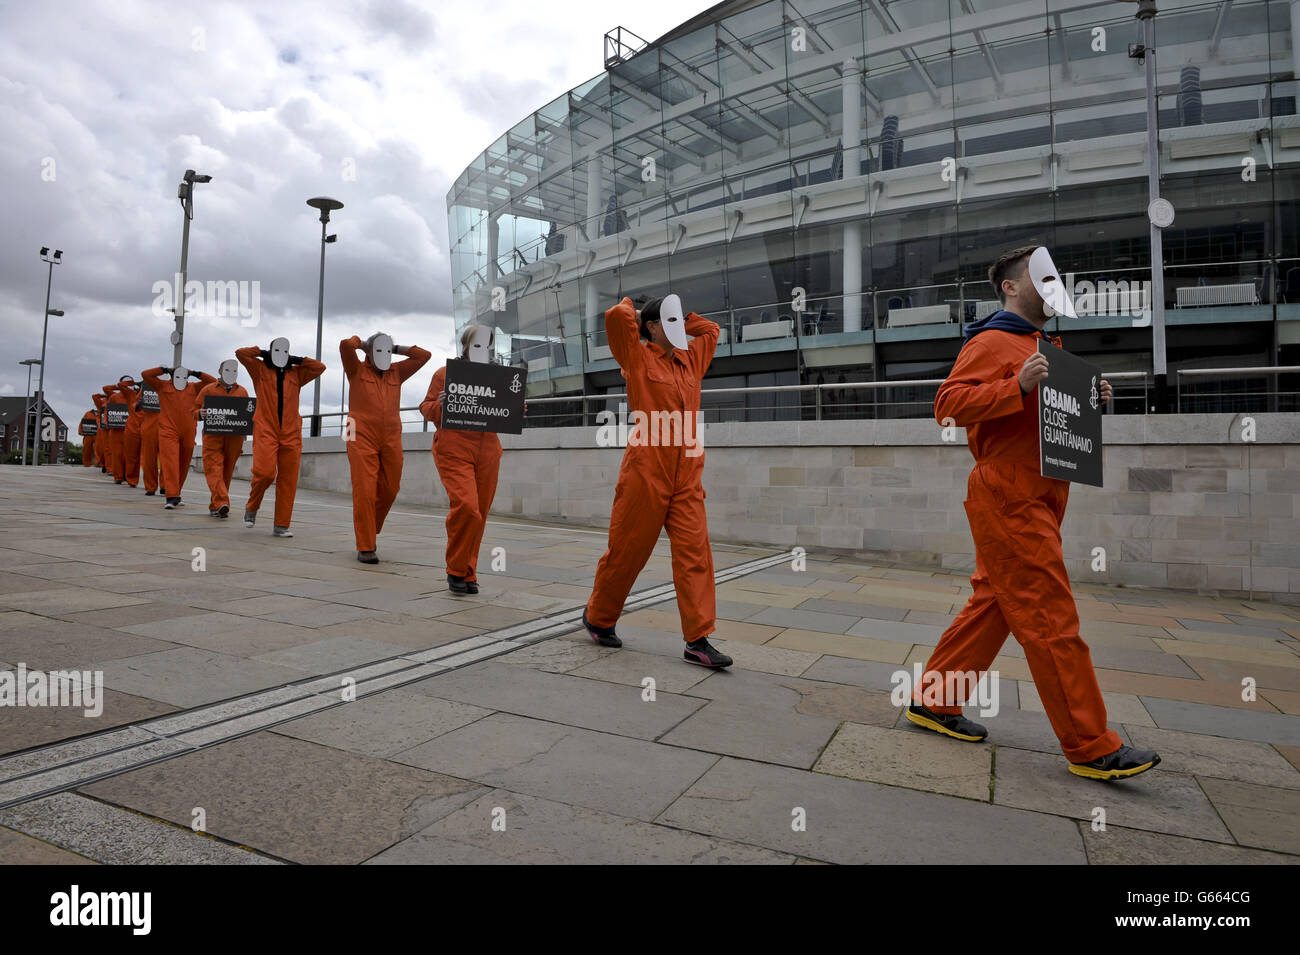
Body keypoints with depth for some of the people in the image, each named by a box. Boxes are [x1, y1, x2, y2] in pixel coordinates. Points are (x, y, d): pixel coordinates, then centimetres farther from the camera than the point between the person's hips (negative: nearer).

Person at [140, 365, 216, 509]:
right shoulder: (163, 385, 11)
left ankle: (176, 494, 23)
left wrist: (196, 373, 7)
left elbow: (212, 381, 13)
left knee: (183, 465, 9)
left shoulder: (194, 387, 16)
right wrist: (165, 370, 5)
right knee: (170, 463, -12)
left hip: (188, 432, 3)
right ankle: (171, 497, -16)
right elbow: (145, 374, 5)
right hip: (168, 431, -3)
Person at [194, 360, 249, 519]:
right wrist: (200, 414, -12)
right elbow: (194, 410, 10)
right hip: (213, 435, -2)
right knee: (214, 468, -15)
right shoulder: (208, 389, 11)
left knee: (227, 471, 4)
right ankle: (222, 503, -25)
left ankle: (215, 506, 14)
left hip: (235, 438, 2)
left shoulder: (242, 391, 16)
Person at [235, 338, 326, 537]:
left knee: (288, 480, -1)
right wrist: (263, 353, 13)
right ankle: (251, 507, 10)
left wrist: (298, 360, 14)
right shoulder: (260, 370, 12)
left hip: (291, 433, 3)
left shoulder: (296, 374, 18)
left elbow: (320, 367, 16)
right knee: (265, 472, -19)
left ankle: (281, 526, 5)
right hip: (265, 431, -3)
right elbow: (240, 353, 4)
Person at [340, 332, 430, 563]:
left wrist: (395, 348, 15)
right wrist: (361, 342, 9)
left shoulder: (396, 372, 16)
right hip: (362, 439, -4)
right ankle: (365, 547, -3)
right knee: (364, 492, -9)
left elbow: (424, 355, 12)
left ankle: (371, 529, 33)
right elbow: (345, 345, -11)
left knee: (388, 491, 8)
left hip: (391, 440, 4)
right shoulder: (356, 369, 7)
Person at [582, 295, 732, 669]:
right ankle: (597, 617, 27)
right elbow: (617, 317, -13)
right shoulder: (638, 358, 2)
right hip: (646, 471, -5)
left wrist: (677, 320, 26)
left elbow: (710, 329, 35)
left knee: (694, 552, -3)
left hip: (687, 476, 5)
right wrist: (632, 309, 9)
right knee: (627, 550, 4)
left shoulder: (690, 360, 19)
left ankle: (698, 640, 1)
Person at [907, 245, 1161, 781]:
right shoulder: (992, 342, -7)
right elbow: (948, 405, -18)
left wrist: (1089, 400, 12)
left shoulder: (1046, 347, 24)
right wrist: (1019, 386, -27)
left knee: (993, 604, 11)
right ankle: (1091, 747, 4)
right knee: (1052, 621, -5)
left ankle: (934, 701, 21)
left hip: (1036, 500, 10)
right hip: (1008, 499, -10)